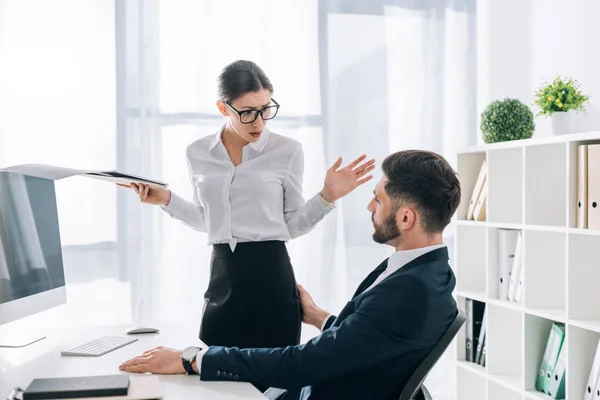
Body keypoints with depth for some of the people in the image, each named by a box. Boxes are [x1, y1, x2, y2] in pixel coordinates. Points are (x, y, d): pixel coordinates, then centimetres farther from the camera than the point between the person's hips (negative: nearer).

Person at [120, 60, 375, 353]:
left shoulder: (288, 150, -4)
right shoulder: (198, 153, 4)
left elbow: (292, 225, 2)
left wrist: (327, 197, -11)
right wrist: (167, 200, 4)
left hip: (271, 276, -2)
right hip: (221, 277, 3)